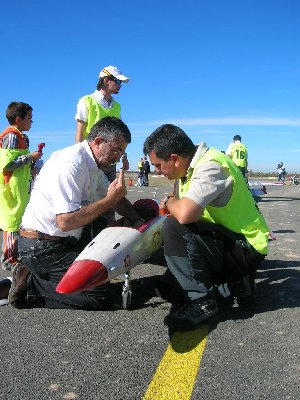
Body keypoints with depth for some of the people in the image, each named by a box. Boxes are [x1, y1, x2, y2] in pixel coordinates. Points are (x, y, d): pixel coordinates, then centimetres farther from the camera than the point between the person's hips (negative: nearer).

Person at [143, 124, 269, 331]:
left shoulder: (211, 166, -23)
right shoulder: (192, 165, 5)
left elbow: (184, 214, -35)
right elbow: (181, 208, 15)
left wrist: (170, 202, -15)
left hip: (247, 248, -10)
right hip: (228, 239, 10)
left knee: (175, 229, -26)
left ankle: (201, 301, -14)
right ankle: (237, 280, 15)